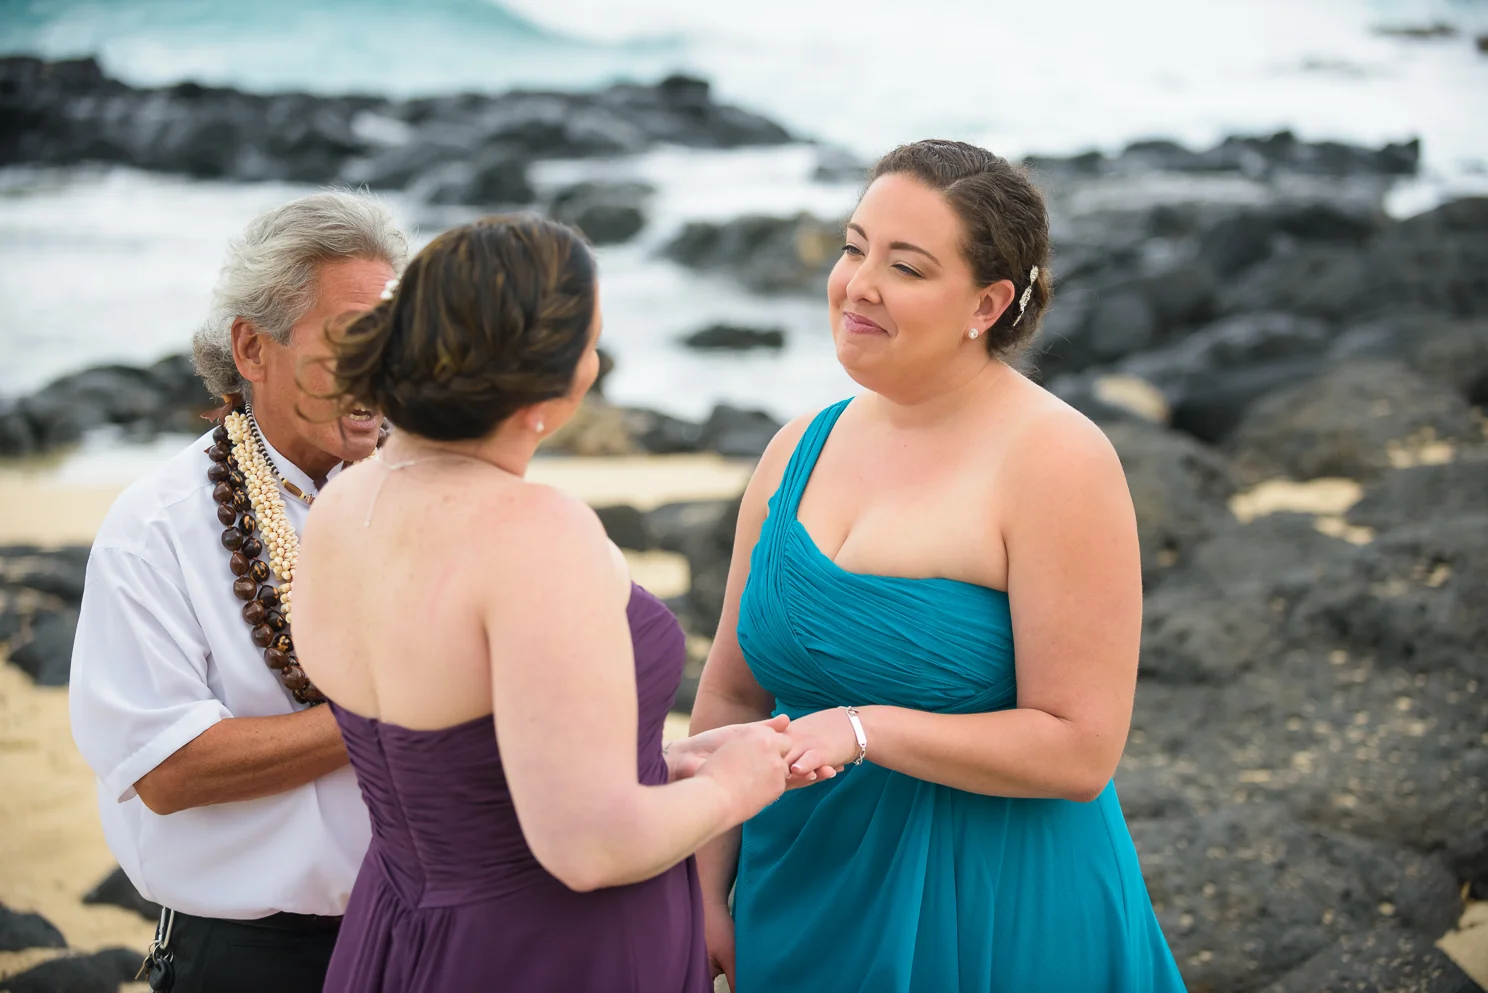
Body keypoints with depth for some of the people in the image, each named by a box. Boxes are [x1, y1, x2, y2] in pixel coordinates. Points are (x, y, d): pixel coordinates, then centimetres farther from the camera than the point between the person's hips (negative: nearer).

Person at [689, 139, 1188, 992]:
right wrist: (705, 893, 4)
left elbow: (1081, 748, -18)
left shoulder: (1055, 462, -16)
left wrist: (864, 730, -24)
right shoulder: (800, 450, 2)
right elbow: (732, 695, 7)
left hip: (996, 921, -5)